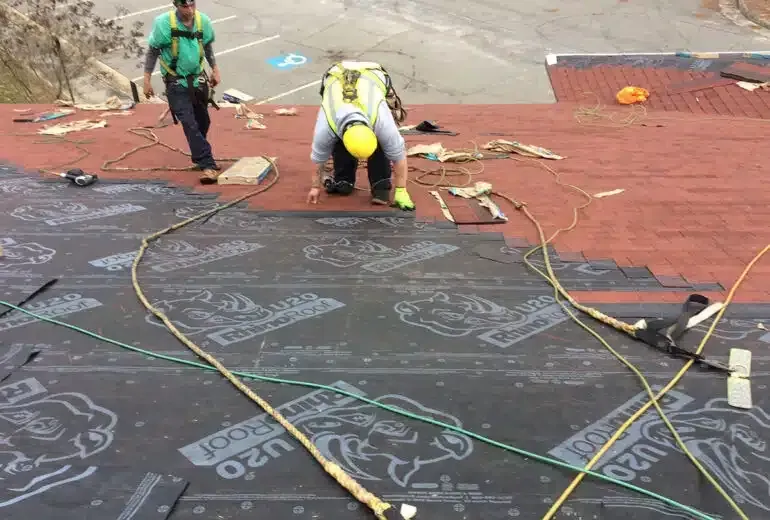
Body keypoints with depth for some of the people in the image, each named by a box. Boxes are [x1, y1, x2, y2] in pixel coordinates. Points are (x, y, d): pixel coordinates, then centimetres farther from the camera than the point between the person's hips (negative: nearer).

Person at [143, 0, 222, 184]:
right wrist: (147, 79, -9)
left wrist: (215, 69, 12)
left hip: (197, 79, 4)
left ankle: (200, 158, 36)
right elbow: (153, 51, -9)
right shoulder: (164, 23, -18)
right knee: (189, 123, -14)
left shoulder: (203, 21, -7)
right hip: (176, 83, -4)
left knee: (203, 121, 14)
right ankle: (207, 165, -15)